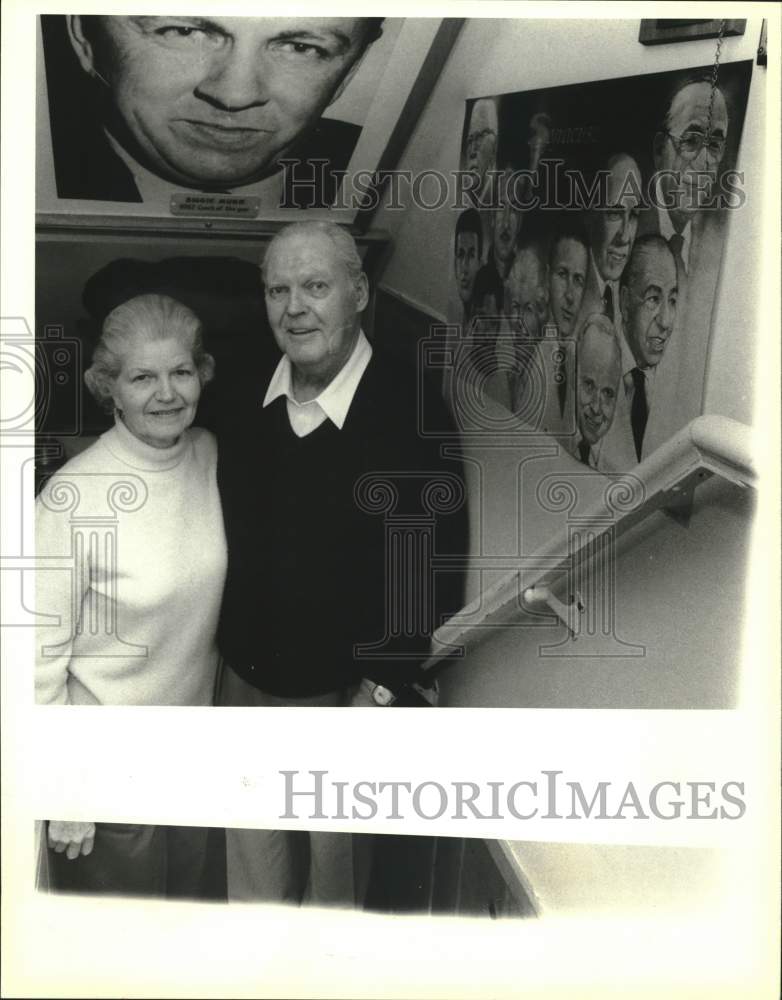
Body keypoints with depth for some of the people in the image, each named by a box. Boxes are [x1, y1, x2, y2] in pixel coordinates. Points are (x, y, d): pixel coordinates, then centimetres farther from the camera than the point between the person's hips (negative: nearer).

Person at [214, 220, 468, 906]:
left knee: (336, 855, 18)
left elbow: (439, 571, -14)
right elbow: (232, 539, 8)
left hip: (345, 692, -4)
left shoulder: (414, 413, -17)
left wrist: (381, 689, -13)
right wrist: (229, 652, 8)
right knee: (253, 869, 20)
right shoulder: (245, 405, -2)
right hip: (248, 681, 4)